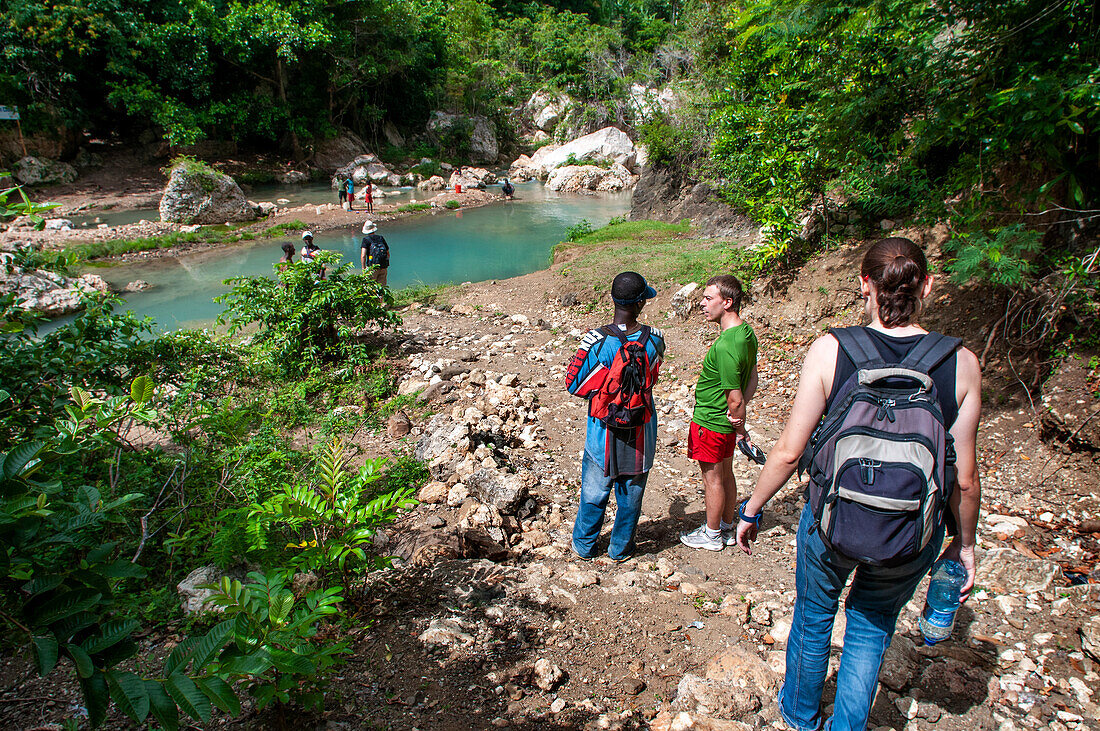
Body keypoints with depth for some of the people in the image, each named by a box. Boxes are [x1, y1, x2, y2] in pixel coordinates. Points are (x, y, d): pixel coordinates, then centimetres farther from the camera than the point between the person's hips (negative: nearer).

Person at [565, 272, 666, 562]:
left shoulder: (596, 342, -19)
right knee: (631, 494, 18)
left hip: (604, 433, -1)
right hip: (641, 434, 2)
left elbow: (573, 384, -10)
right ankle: (621, 548, 35)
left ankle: (584, 545, 34)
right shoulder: (655, 339, -11)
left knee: (594, 492, 17)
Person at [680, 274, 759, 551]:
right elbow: (752, 378, 6)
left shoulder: (725, 346, -31)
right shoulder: (747, 332, -1)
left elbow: (735, 398, -25)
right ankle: (726, 528, 37)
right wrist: (739, 413, -4)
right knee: (726, 473, 21)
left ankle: (712, 535, 26)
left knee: (712, 477, 8)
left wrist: (740, 429, -10)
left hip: (710, 422, -9)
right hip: (727, 423, 9)